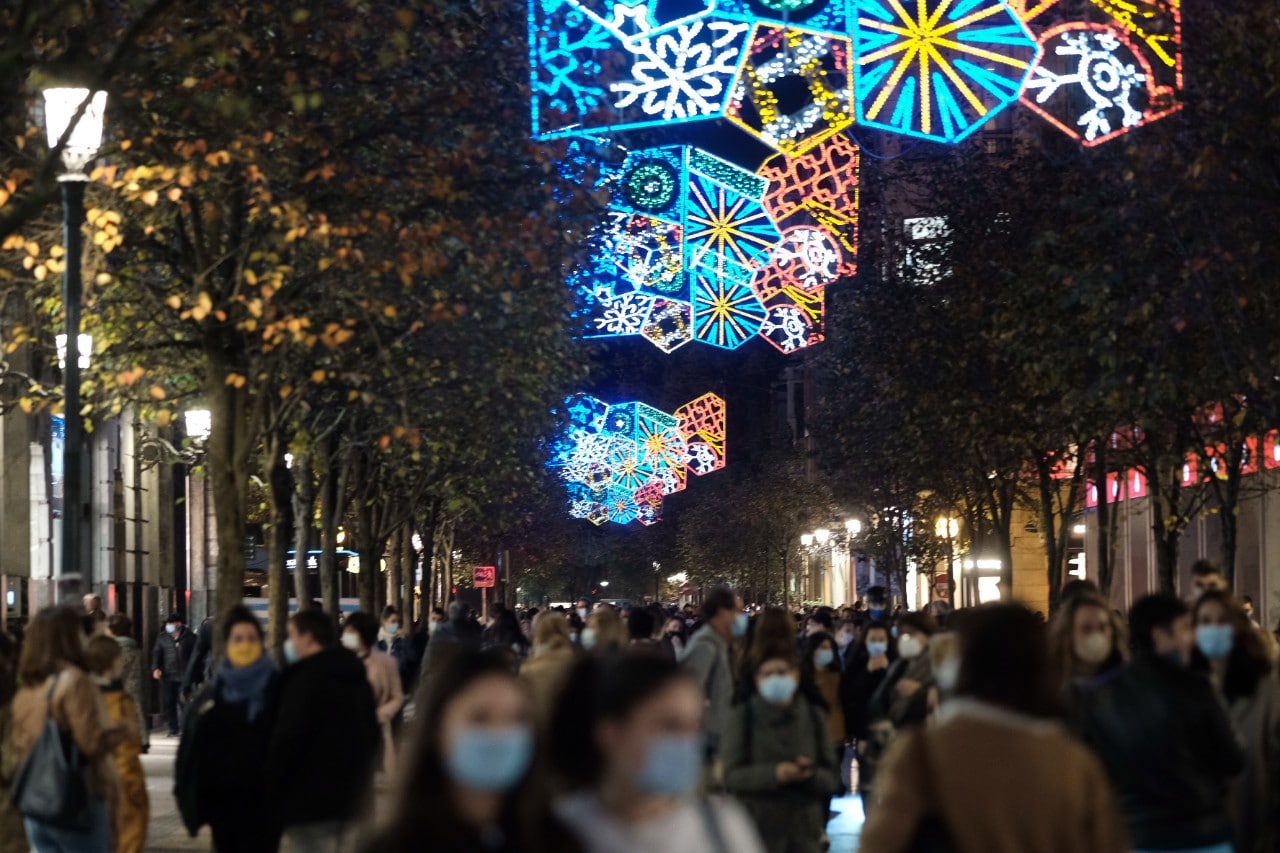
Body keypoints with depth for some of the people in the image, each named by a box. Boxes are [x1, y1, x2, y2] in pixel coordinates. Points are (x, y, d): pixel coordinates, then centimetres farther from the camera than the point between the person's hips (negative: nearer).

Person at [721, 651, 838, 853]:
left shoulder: (814, 716, 7)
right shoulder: (742, 717, 0)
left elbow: (833, 777, 5)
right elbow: (729, 775, -8)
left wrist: (812, 775, -18)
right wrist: (773, 773, -22)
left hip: (804, 834, 3)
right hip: (757, 829, -3)